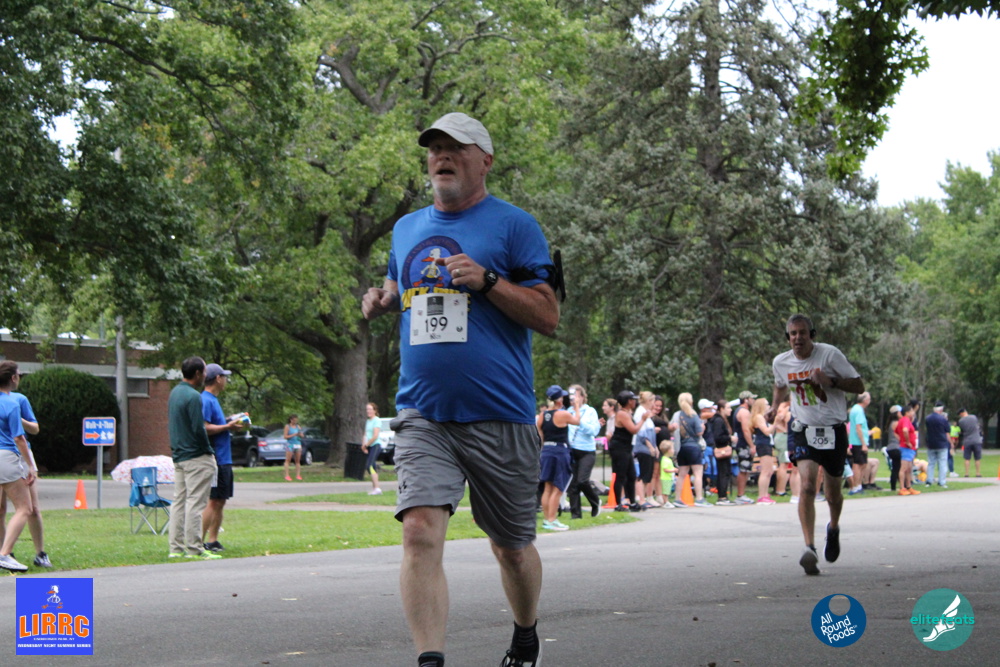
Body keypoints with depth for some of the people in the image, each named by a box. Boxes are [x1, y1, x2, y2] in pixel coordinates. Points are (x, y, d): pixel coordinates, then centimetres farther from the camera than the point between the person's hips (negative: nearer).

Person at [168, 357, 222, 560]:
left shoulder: (175, 393, 12)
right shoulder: (193, 396, -17)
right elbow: (198, 429, -19)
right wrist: (209, 451, -7)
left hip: (178, 457, 9)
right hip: (196, 457, -9)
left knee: (179, 501, 10)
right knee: (195, 503, -7)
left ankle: (176, 547, 12)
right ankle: (194, 548, -6)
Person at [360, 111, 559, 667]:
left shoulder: (514, 225, 0)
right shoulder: (407, 229, 15)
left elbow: (549, 317, -5)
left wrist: (487, 281, -17)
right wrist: (382, 299, 9)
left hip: (499, 417, -3)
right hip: (423, 416, 3)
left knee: (512, 547, 11)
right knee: (421, 530, -18)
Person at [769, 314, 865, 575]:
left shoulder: (830, 354, -10)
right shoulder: (780, 363, 0)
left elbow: (859, 386, -7)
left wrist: (830, 381, -22)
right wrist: (774, 405, 6)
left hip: (833, 431, -1)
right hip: (803, 429, 1)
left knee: (833, 495, 11)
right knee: (807, 485, -22)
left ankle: (834, 528, 45)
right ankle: (810, 548, -27)